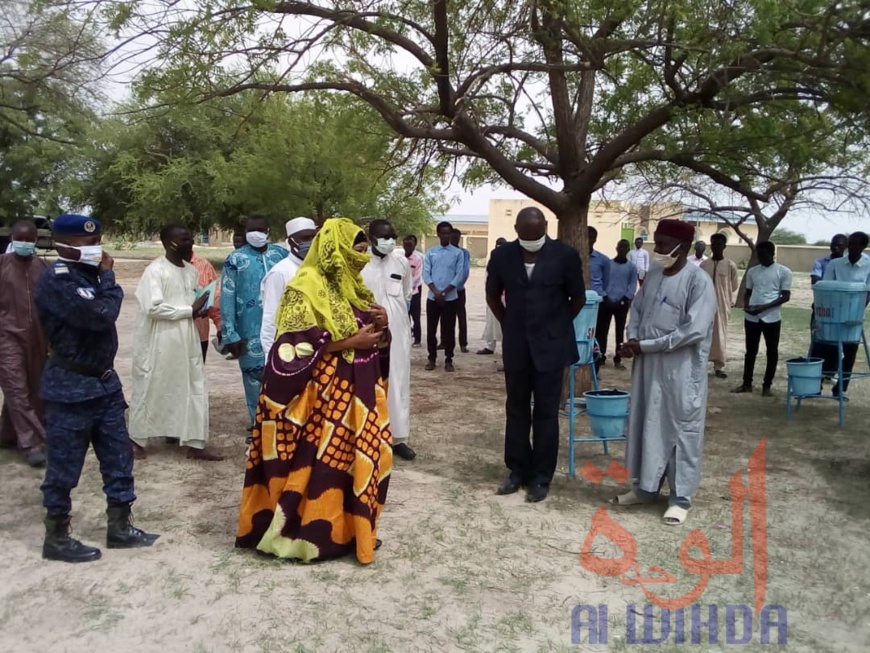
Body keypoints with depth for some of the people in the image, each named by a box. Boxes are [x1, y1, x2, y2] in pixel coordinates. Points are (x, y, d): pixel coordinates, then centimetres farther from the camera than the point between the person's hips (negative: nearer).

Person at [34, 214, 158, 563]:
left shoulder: (87, 274, 10)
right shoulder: (57, 279, -17)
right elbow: (102, 314, -26)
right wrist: (108, 275, -14)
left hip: (103, 380, 9)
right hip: (70, 387, -9)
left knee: (119, 456, 13)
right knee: (64, 466, 5)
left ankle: (119, 527, 26)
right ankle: (56, 537, 22)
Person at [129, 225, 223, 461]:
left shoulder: (191, 271, 9)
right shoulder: (155, 270, -13)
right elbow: (153, 308, -22)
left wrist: (199, 309, -3)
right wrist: (190, 310, -17)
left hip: (187, 339, 7)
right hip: (158, 341, -7)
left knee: (194, 388, 7)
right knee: (150, 389, 6)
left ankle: (195, 443, 14)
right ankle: (137, 440, 24)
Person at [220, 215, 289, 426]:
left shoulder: (282, 254, 7)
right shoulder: (235, 260, 1)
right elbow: (227, 298, -1)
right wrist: (230, 334, -6)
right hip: (251, 331, -2)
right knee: (254, 376, 6)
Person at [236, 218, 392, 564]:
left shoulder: (351, 285, 13)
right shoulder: (308, 286, -13)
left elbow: (367, 328, 21)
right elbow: (297, 344, -19)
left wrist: (380, 323, -3)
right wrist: (351, 341, -19)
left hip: (355, 389, 8)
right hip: (321, 391, -8)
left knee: (359, 456, 11)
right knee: (320, 460, -1)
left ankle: (348, 526, 26)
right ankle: (309, 530, 16)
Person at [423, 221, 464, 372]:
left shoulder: (458, 253, 1)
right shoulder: (430, 252, 5)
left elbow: (459, 275, -4)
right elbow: (426, 274, 0)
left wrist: (444, 292, -12)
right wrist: (436, 292, -13)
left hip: (450, 298, -1)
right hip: (432, 297, 1)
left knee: (449, 330, 3)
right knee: (431, 329, 5)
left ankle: (448, 360, 11)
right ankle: (432, 358, 16)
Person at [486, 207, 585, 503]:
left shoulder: (565, 255, -8)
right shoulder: (502, 256, -2)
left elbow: (578, 298, 4)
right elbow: (492, 295, 13)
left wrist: (557, 326, 9)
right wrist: (509, 325, 11)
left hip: (550, 345, -3)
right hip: (516, 345, 3)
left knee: (545, 412, 3)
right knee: (516, 410, 10)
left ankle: (541, 477, 13)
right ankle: (518, 470, 23)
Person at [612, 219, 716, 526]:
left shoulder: (698, 281, -14)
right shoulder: (654, 274, 7)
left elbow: (694, 331, -20)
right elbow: (637, 309, 16)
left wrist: (645, 345, -18)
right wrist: (632, 339, -4)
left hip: (681, 370, -7)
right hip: (648, 365, 7)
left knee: (681, 431, 5)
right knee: (646, 425, 14)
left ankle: (681, 497, 17)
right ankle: (646, 486, 29)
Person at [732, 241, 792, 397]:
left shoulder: (783, 271, -2)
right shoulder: (752, 271, 10)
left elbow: (786, 296, -6)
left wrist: (764, 307, -16)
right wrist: (746, 305, -5)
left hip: (772, 317, -4)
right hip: (751, 317, 4)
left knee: (772, 352, 4)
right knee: (750, 351, 11)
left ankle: (767, 386, 13)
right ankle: (747, 383, 20)